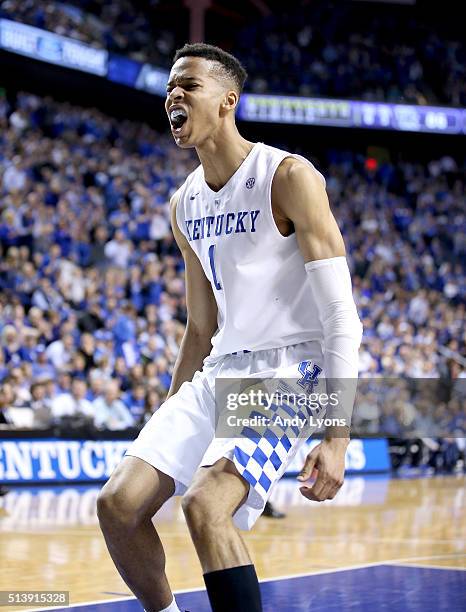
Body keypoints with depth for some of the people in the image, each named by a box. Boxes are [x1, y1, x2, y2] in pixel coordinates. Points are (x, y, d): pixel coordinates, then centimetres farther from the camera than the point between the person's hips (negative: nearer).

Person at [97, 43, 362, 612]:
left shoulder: (288, 177, -12)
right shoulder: (185, 205, 11)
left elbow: (341, 318, -16)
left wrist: (337, 437, -23)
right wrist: (168, 425, 20)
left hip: (288, 371, -7)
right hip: (219, 372, 8)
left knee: (206, 504, -28)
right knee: (117, 504, -4)